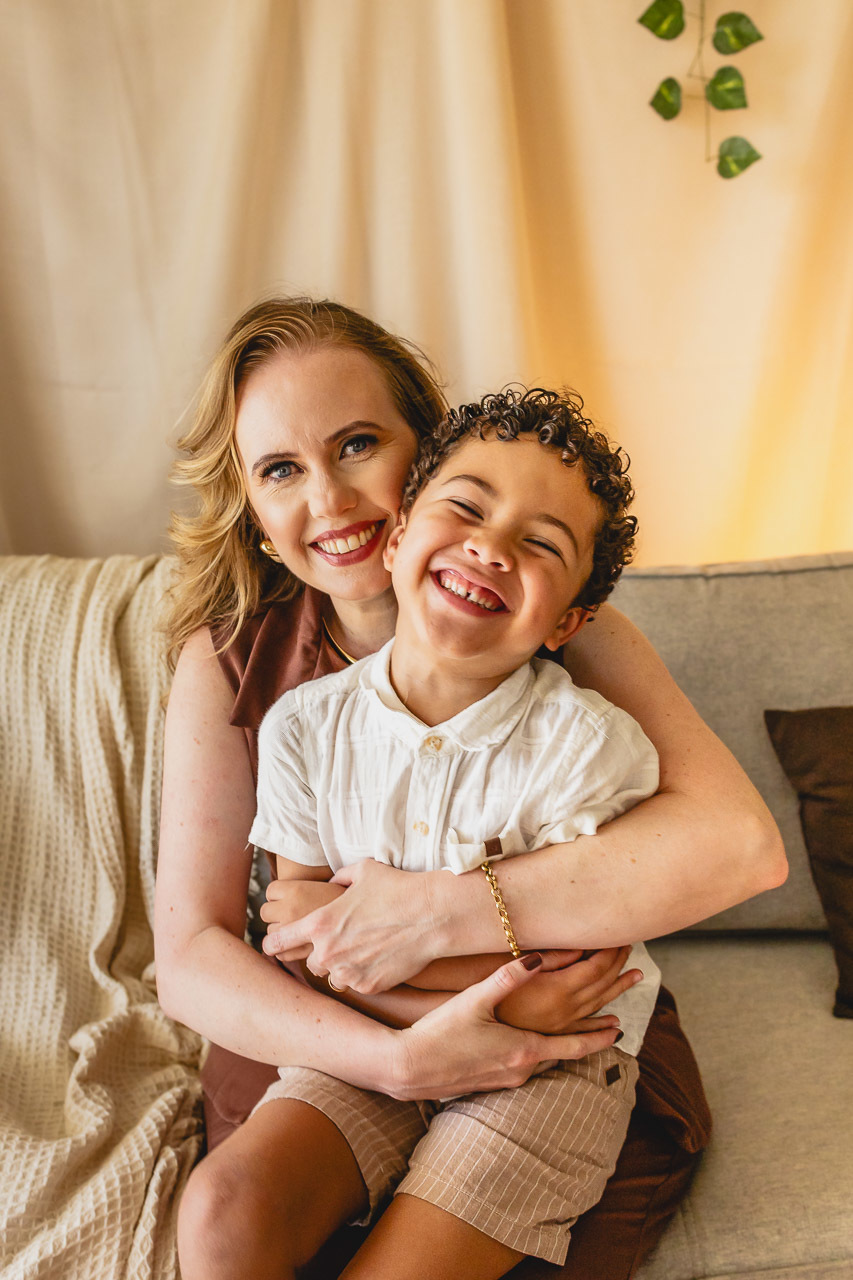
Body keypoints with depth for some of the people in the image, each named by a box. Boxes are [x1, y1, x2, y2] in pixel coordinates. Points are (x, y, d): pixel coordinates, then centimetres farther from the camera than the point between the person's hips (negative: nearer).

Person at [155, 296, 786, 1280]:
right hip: (334, 1041, 1)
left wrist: (438, 910, -30)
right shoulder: (228, 664, -10)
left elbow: (741, 840, -27)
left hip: (566, 1032, -1)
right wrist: (396, 1057, -29)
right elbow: (189, 956, -13)